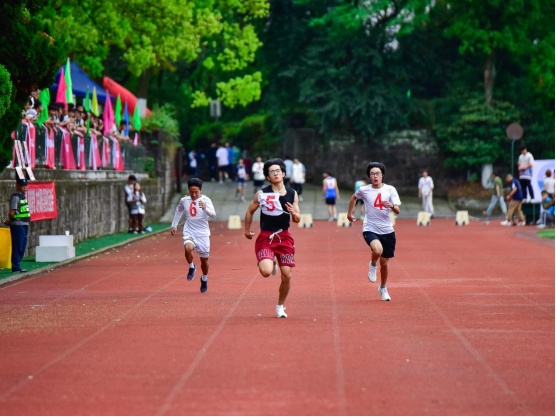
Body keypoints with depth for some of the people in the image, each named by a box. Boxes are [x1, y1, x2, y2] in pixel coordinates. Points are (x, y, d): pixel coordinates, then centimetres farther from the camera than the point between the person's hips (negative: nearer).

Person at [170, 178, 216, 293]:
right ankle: (191, 267, -1)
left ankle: (204, 279, 37)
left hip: (203, 233, -1)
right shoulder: (184, 200, 1)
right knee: (188, 248, -30)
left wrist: (205, 208, -42)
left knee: (204, 259, 9)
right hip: (189, 232, 1)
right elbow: (178, 212, 22)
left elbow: (213, 215, -24)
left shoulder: (206, 200, -10)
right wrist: (174, 225, 21)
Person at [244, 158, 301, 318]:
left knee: (286, 275, 1)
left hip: (284, 237, 3)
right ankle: (272, 263, 16)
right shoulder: (261, 194, -6)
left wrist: (294, 213, -14)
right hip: (265, 237, -3)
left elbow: (297, 219, 8)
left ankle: (280, 306, 24)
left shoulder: (292, 194, 3)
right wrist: (247, 230, 15)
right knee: (266, 271, -23)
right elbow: (250, 211, 9)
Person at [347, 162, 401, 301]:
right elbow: (354, 197, 22)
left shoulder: (390, 190, -3)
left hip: (387, 231, 1)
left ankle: (383, 289, 33)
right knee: (378, 250, -32)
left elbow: (397, 210, -10)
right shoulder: (364, 190, -1)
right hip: (370, 229, -1)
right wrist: (350, 213, 24)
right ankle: (373, 265, 3)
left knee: (384, 262, 9)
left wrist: (392, 205, -31)